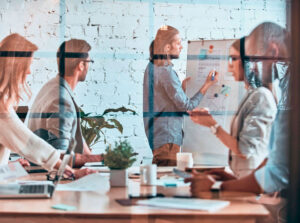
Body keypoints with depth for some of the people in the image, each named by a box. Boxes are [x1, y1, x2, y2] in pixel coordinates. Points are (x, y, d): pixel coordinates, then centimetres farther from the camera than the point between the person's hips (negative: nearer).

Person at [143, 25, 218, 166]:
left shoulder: (152, 67, 11)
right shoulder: (166, 72, -19)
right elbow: (187, 106, -16)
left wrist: (181, 87, 14)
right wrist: (207, 85, -12)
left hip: (155, 135, 10)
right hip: (167, 138, -10)